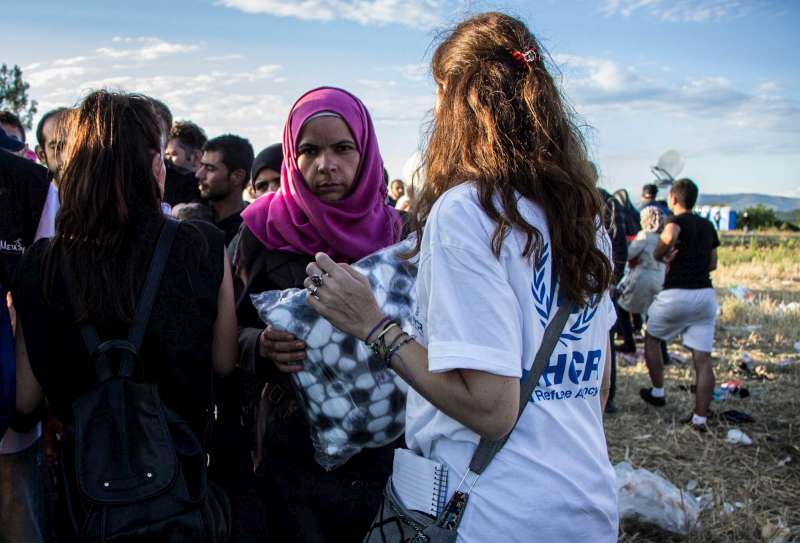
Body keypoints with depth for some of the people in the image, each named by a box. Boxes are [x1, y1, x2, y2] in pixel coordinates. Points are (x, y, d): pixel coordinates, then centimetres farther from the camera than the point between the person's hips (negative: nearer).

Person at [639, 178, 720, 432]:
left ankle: (657, 392, 29)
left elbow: (669, 235, -32)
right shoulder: (708, 226, 14)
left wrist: (659, 255, -15)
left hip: (676, 294, -5)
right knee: (703, 358, 2)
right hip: (706, 294, 5)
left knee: (652, 338, 21)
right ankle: (700, 418, 2)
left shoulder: (676, 220, -6)